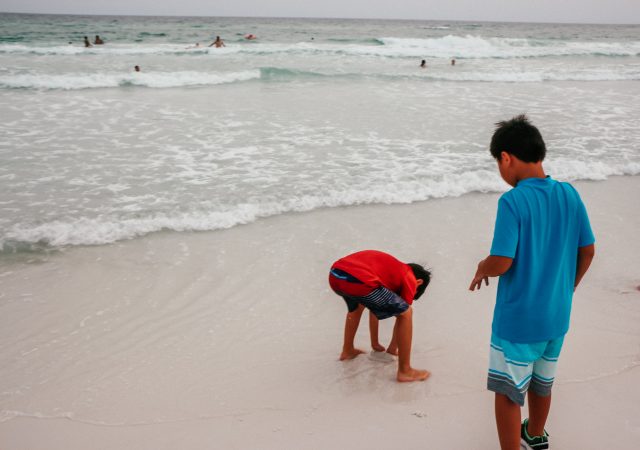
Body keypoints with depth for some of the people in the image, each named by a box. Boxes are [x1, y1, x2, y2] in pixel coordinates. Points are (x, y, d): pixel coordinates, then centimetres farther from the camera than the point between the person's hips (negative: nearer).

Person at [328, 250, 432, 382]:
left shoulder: (391, 267, 37)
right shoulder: (409, 279, 17)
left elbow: (374, 311, 44)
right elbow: (402, 316, 21)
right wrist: (392, 350, 37)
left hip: (335, 275, 8)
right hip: (357, 281, -8)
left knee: (356, 305, 41)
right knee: (405, 313, 10)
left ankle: (347, 351, 51)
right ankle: (405, 371, 15)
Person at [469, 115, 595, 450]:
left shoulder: (512, 201, -21)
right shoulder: (569, 195, -3)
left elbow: (501, 262, -25)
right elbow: (587, 251, 5)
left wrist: (481, 268, -3)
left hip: (517, 318, -7)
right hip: (556, 315, 7)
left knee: (508, 392, 7)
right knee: (541, 381, 26)